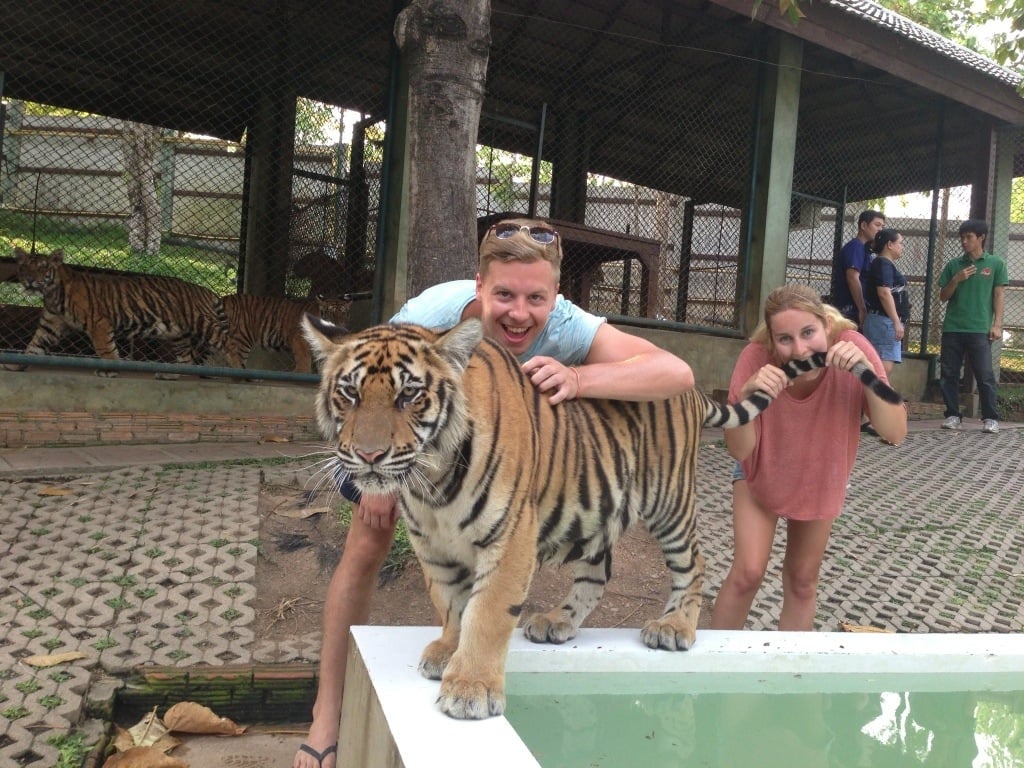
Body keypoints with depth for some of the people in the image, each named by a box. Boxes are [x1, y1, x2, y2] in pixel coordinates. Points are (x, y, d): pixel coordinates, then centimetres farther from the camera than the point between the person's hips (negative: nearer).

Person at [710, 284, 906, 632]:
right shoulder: (756, 358, -33)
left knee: (802, 580, 12)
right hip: (762, 469, -2)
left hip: (821, 474, 2)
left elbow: (896, 433, -31)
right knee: (748, 573, -9)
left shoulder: (852, 347, -31)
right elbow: (738, 450, -31)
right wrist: (748, 394, -48)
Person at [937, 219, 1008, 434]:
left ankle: (990, 418, 4)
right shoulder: (953, 265, 10)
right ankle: (953, 416, 11)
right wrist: (956, 280, -6)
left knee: (985, 375, -4)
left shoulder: (995, 264, 6)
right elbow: (943, 297, 11)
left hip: (980, 329, -3)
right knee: (948, 374, 2)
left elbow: (998, 296, 5)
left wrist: (997, 324, -3)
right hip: (952, 328, 3)